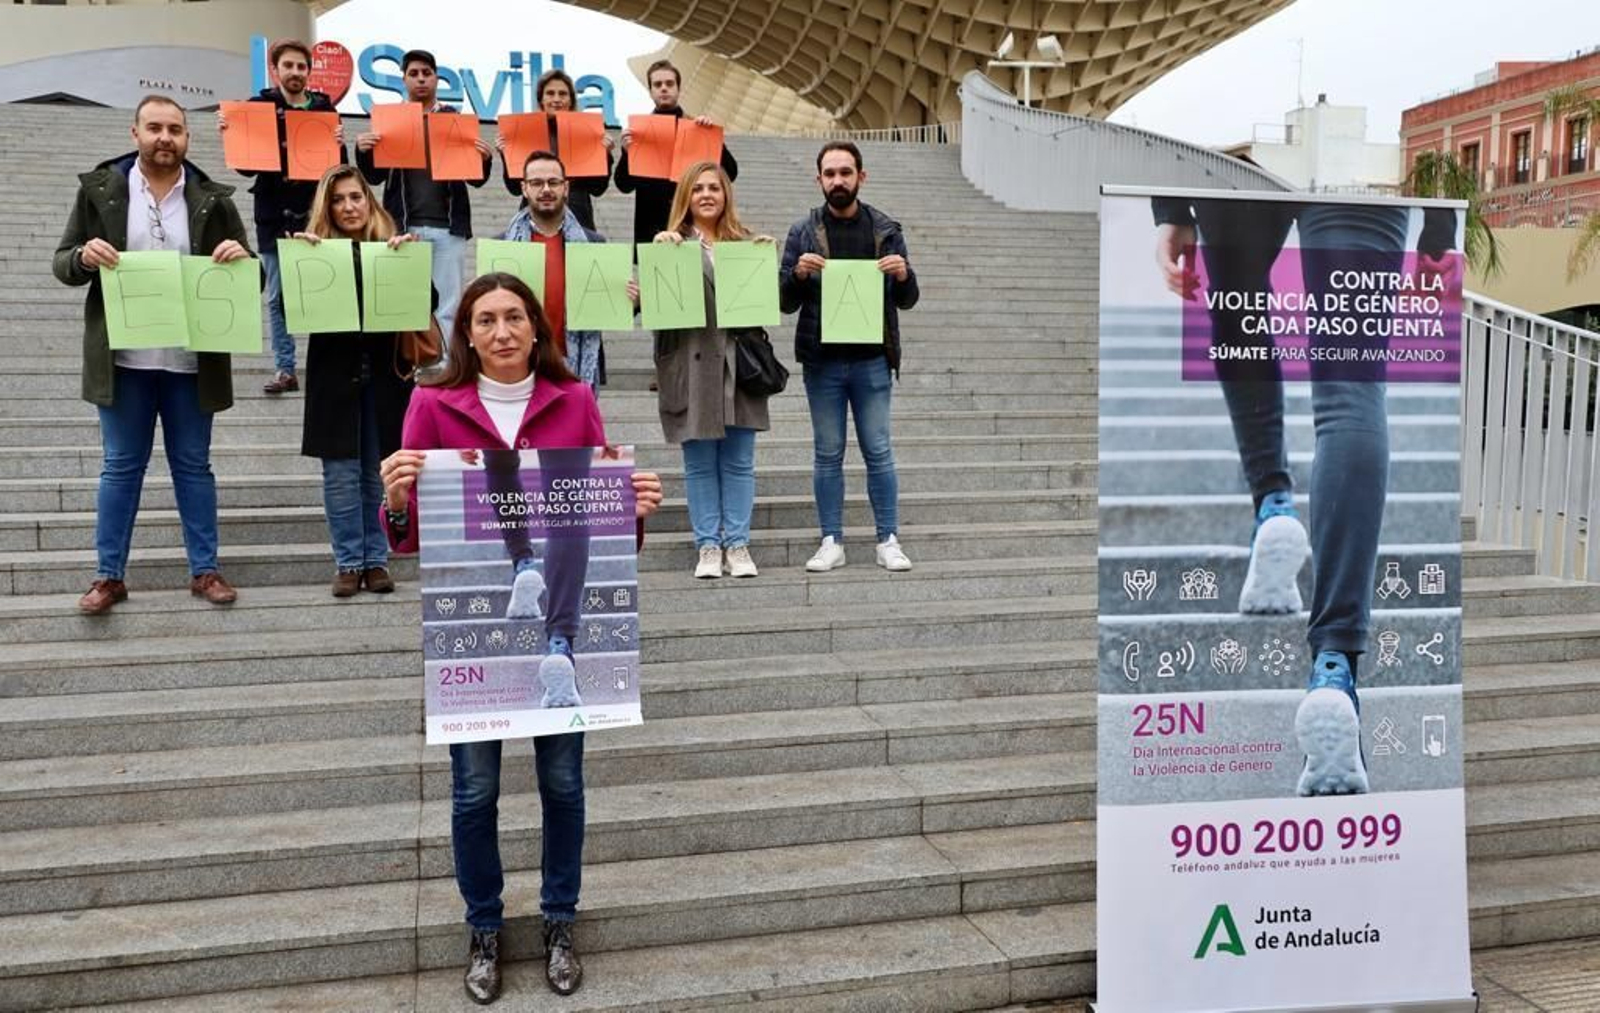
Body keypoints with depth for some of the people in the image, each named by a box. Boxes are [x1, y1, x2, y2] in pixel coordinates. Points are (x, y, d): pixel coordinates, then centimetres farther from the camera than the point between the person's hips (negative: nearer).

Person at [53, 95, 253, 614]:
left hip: (191, 360, 1)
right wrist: (84, 257, -18)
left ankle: (204, 571, 18)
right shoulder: (99, 189, 2)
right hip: (124, 359, 0)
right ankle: (109, 576, 15)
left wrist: (241, 257, -16)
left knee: (194, 465, 9)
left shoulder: (212, 199, 3)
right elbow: (62, 265, 4)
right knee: (121, 467, 7)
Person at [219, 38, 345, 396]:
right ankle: (285, 370, 10)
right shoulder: (259, 107, 3)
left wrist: (339, 146, -16)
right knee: (277, 298, 4)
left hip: (315, 214, 0)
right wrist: (232, 135, -16)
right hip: (273, 217, 0)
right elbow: (246, 167, 0)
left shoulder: (324, 109, 6)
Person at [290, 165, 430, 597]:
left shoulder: (392, 248, 3)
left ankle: (376, 559, 14)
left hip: (384, 373, 0)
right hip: (335, 373, 0)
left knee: (379, 472, 6)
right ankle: (348, 562, 9)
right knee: (341, 471, 2)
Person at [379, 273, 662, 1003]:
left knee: (561, 778, 10)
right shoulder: (434, 406, -3)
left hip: (559, 618, 1)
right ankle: (483, 929, 30)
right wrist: (396, 499, -23)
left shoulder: (575, 401, 0)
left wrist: (634, 510, -16)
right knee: (474, 787, 9)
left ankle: (559, 923, 31)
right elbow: (411, 536, -3)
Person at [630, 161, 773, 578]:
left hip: (738, 364, 2)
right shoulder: (671, 245, 4)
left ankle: (737, 545, 14)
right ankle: (708, 547, 14)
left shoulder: (746, 243, 11)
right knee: (700, 463, 5)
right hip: (691, 366, -2)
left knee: (739, 462, 6)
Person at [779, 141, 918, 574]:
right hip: (822, 361, 0)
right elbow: (786, 302, 4)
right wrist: (798, 273, -16)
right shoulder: (803, 232, 4)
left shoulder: (885, 229, 6)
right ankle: (832, 542, 13)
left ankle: (888, 541, 11)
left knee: (879, 452, 4)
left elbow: (906, 300, 8)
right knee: (827, 455, 6)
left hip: (872, 359, 0)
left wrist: (904, 275, -13)